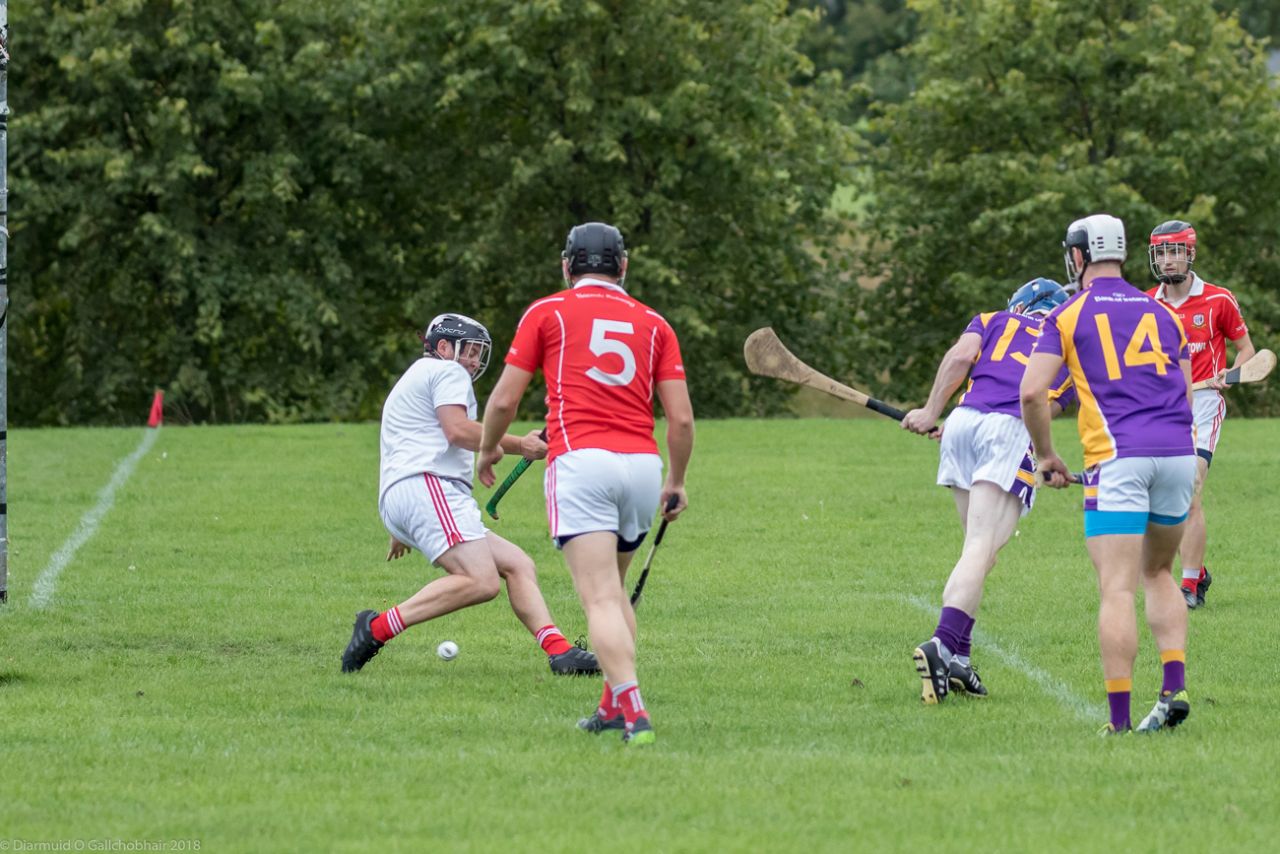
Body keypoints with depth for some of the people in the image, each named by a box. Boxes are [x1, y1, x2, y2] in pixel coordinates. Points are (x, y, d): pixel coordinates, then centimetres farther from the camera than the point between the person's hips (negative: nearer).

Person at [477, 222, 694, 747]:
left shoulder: (548, 313, 9)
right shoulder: (653, 324, 16)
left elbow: (504, 400, 8)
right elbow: (681, 417, 10)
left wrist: (488, 450, 27)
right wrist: (676, 482, 25)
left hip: (580, 460, -4)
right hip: (642, 465, 4)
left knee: (601, 599, -13)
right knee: (614, 589, 24)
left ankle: (634, 712, -27)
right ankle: (614, 705, 21)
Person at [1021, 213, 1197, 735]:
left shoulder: (1068, 315, 6)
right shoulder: (1161, 314, 19)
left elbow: (1032, 392, -3)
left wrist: (1046, 456, 10)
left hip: (1119, 457, -4)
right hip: (1178, 455, 4)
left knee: (1117, 590, -7)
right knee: (1157, 573, 21)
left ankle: (1119, 716, -13)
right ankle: (1174, 687, 5)